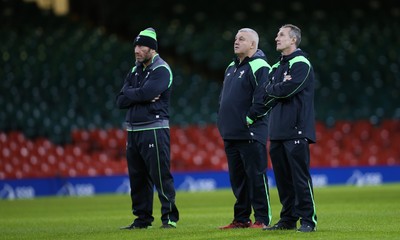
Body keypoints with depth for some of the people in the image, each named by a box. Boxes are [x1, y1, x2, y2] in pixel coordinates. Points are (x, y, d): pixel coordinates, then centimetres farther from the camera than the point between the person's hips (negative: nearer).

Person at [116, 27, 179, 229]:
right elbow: (121, 101, 7)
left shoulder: (161, 70, -6)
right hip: (133, 131, 8)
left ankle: (170, 217, -7)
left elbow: (146, 93, -21)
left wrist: (130, 94, -2)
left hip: (154, 128, -8)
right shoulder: (135, 71, 17)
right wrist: (141, 95, -8)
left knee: (160, 175, -10)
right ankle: (142, 219, 17)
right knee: (137, 178, 10)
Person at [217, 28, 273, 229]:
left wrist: (249, 118, -16)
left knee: (256, 176, -6)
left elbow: (263, 99, -18)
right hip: (230, 134, 9)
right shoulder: (232, 67, 20)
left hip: (250, 134, -9)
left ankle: (262, 219, -3)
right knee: (237, 178, 11)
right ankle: (241, 219, 17)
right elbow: (224, 97, 26)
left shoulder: (258, 67, -9)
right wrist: (224, 121, 15)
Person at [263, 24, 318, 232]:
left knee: (300, 177, -8)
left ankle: (308, 220, -5)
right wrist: (280, 88, -7)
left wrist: (272, 89, 0)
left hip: (296, 130, -8)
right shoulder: (277, 67, 20)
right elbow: (267, 93, 9)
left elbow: (287, 89, -17)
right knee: (282, 178, 9)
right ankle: (288, 219, 15)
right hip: (277, 131, 8)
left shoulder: (301, 64, -6)